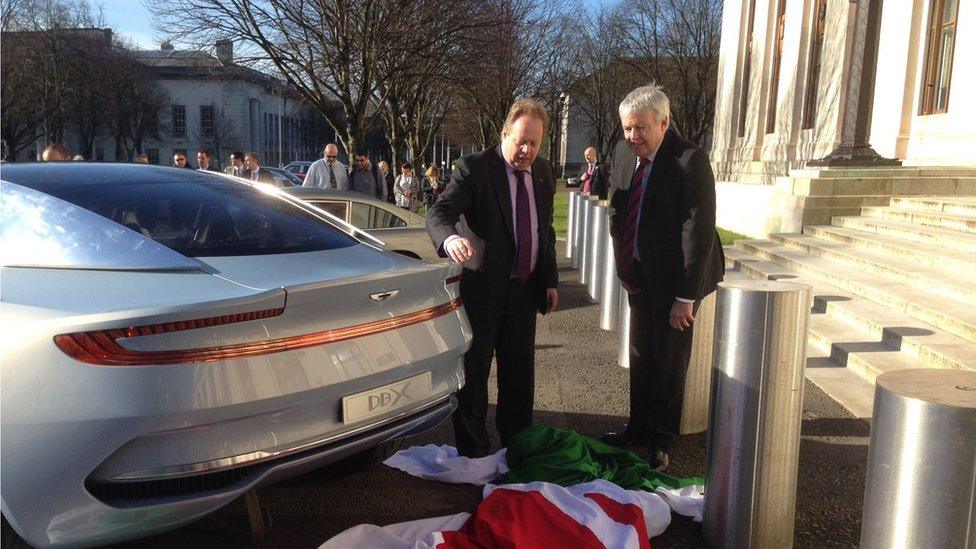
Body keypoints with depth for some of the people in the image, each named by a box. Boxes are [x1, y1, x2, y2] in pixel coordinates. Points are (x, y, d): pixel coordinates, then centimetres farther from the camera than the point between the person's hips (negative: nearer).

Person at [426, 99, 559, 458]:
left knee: (520, 373, 15)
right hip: (482, 290, -5)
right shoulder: (474, 168, -12)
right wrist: (450, 238, -47)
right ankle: (472, 453, 19)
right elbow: (438, 213, -24)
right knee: (473, 373, 4)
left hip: (524, 290, 6)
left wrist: (550, 280, 13)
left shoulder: (543, 172, 7)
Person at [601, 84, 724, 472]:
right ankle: (638, 429, 33)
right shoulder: (624, 152, -1)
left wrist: (685, 297, -21)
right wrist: (623, 266, 4)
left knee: (669, 363, 6)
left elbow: (699, 232, -22)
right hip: (639, 276, 6)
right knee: (641, 357, 17)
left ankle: (660, 443, 23)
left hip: (675, 279, -6)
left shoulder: (690, 162, -21)